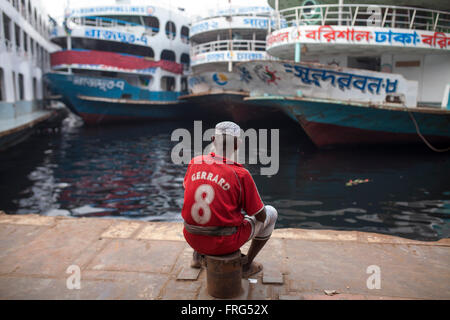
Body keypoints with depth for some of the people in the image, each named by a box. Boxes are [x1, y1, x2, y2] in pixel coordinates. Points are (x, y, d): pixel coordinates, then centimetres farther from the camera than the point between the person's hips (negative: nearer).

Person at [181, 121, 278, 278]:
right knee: (271, 213, 15)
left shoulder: (195, 163, -4)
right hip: (225, 243, -5)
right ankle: (247, 265, 22)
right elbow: (260, 216, -8)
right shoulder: (241, 175, -17)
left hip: (192, 239, 5)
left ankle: (198, 255, 36)